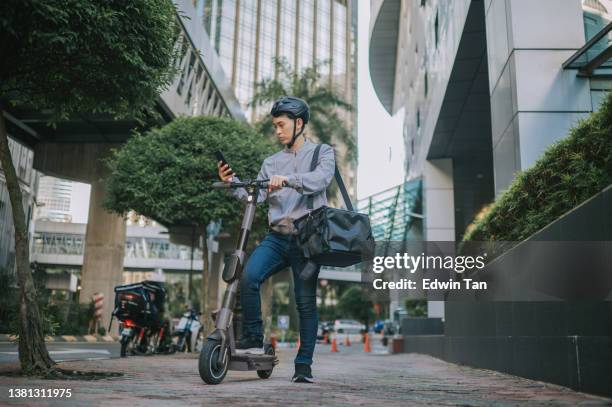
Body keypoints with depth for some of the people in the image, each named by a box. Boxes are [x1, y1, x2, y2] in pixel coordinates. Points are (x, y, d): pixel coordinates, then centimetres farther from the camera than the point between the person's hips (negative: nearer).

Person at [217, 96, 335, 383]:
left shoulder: (322, 153, 9)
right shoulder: (271, 162, 20)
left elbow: (321, 178, -14)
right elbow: (255, 195, 11)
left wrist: (287, 180, -29)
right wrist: (232, 182, -4)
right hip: (277, 237, 3)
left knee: (306, 302, -1)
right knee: (249, 276, -23)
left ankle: (304, 365, 11)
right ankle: (253, 338, -8)